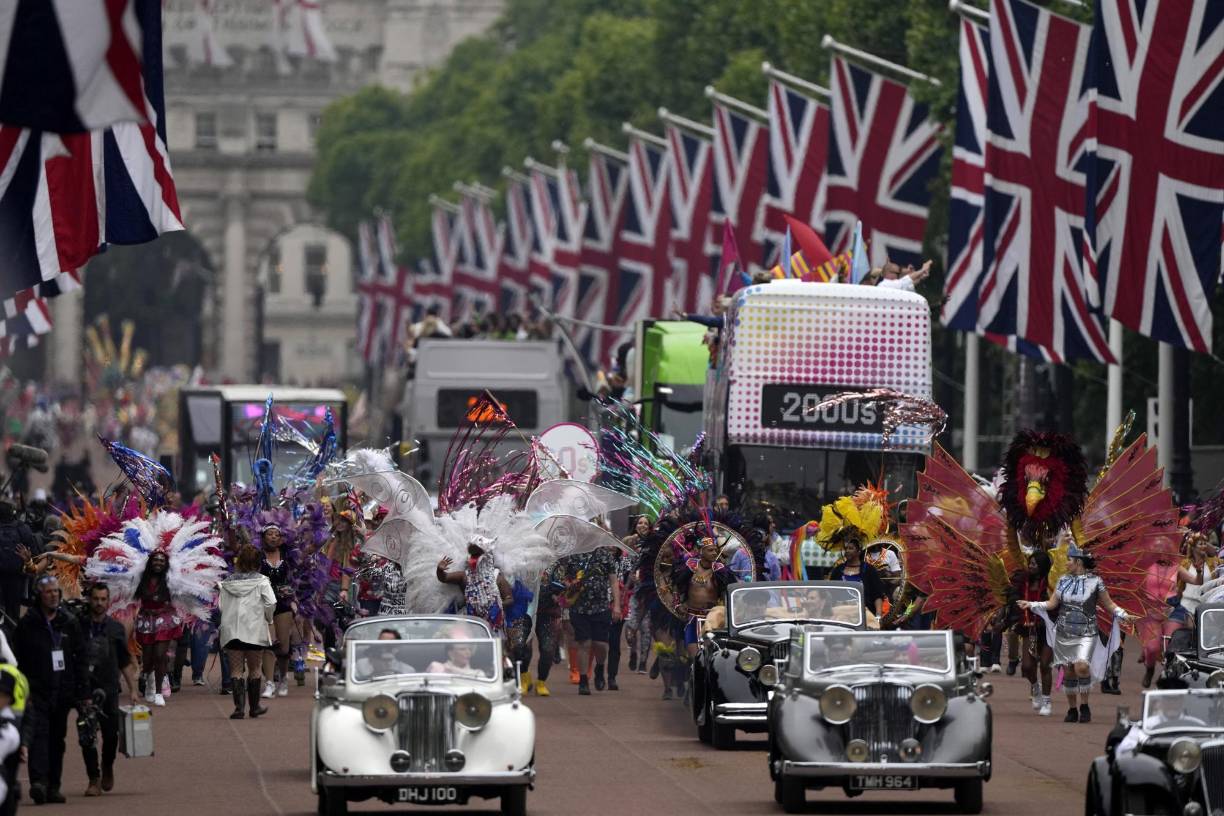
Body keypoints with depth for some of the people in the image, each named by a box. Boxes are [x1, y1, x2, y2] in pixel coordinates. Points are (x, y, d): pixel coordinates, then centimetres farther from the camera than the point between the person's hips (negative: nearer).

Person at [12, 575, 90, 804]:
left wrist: (84, 693, 6)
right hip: (37, 691, -4)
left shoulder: (69, 624, 10)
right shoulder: (27, 624, 1)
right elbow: (17, 661, 1)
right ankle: (38, 782, -28)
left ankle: (53, 787, 12)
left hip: (63, 691, 4)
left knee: (57, 739, 7)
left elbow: (80, 660, 12)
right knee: (39, 735, -17)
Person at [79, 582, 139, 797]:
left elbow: (125, 663, 12)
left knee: (111, 734, -1)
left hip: (109, 689, 1)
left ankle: (107, 767, 27)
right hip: (84, 689, -1)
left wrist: (133, 690, 6)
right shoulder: (79, 627, 3)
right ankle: (94, 779, 2)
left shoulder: (116, 629, 8)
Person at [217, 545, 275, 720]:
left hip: (231, 630, 1)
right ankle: (254, 707, 20)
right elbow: (270, 603, -11)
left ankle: (239, 706, -11)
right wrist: (268, 619, 7)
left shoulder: (227, 583, 4)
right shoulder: (261, 581, -4)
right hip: (255, 630, -1)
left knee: (236, 671, 3)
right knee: (254, 669, 12)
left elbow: (221, 606, 1)